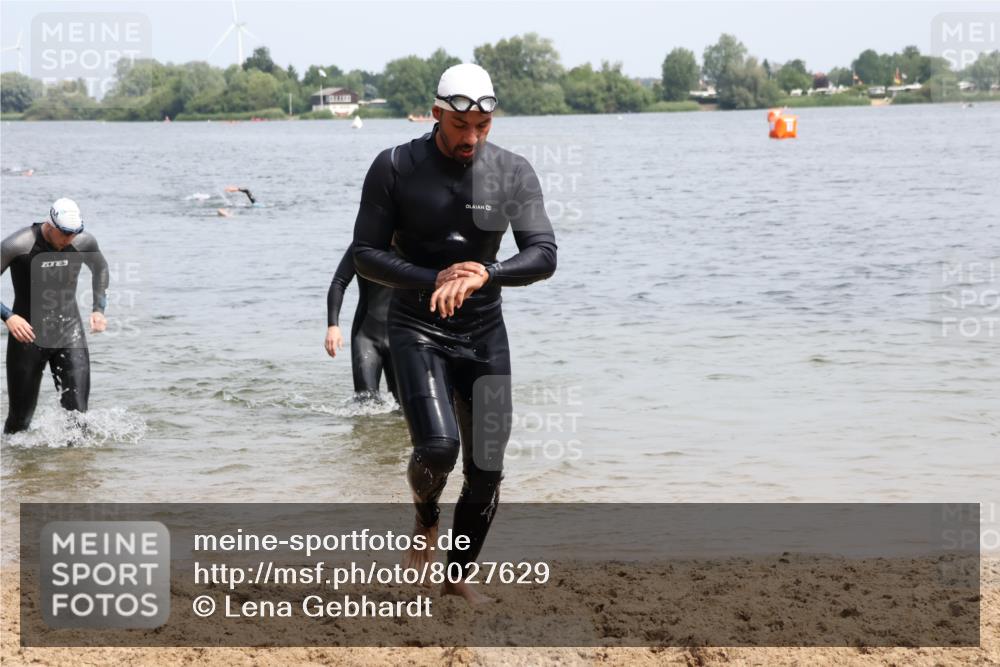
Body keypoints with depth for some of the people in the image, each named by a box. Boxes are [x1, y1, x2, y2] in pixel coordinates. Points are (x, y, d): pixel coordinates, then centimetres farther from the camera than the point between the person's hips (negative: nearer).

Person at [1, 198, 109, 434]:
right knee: (20, 417, 4)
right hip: (28, 334, -3)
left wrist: (99, 308, 7)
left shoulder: (85, 242, -5)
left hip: (70, 332, 3)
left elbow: (100, 268, 18)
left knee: (77, 410, -9)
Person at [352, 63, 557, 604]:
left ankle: (458, 576, 26)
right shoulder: (395, 168, -8)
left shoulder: (513, 173, -3)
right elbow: (366, 254, -7)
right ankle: (426, 522, 11)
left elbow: (544, 255, -9)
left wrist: (484, 273, -28)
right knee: (437, 447, -24)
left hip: (485, 334, 3)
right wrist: (435, 281, -22)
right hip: (417, 330, -3)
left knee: (487, 469, 4)